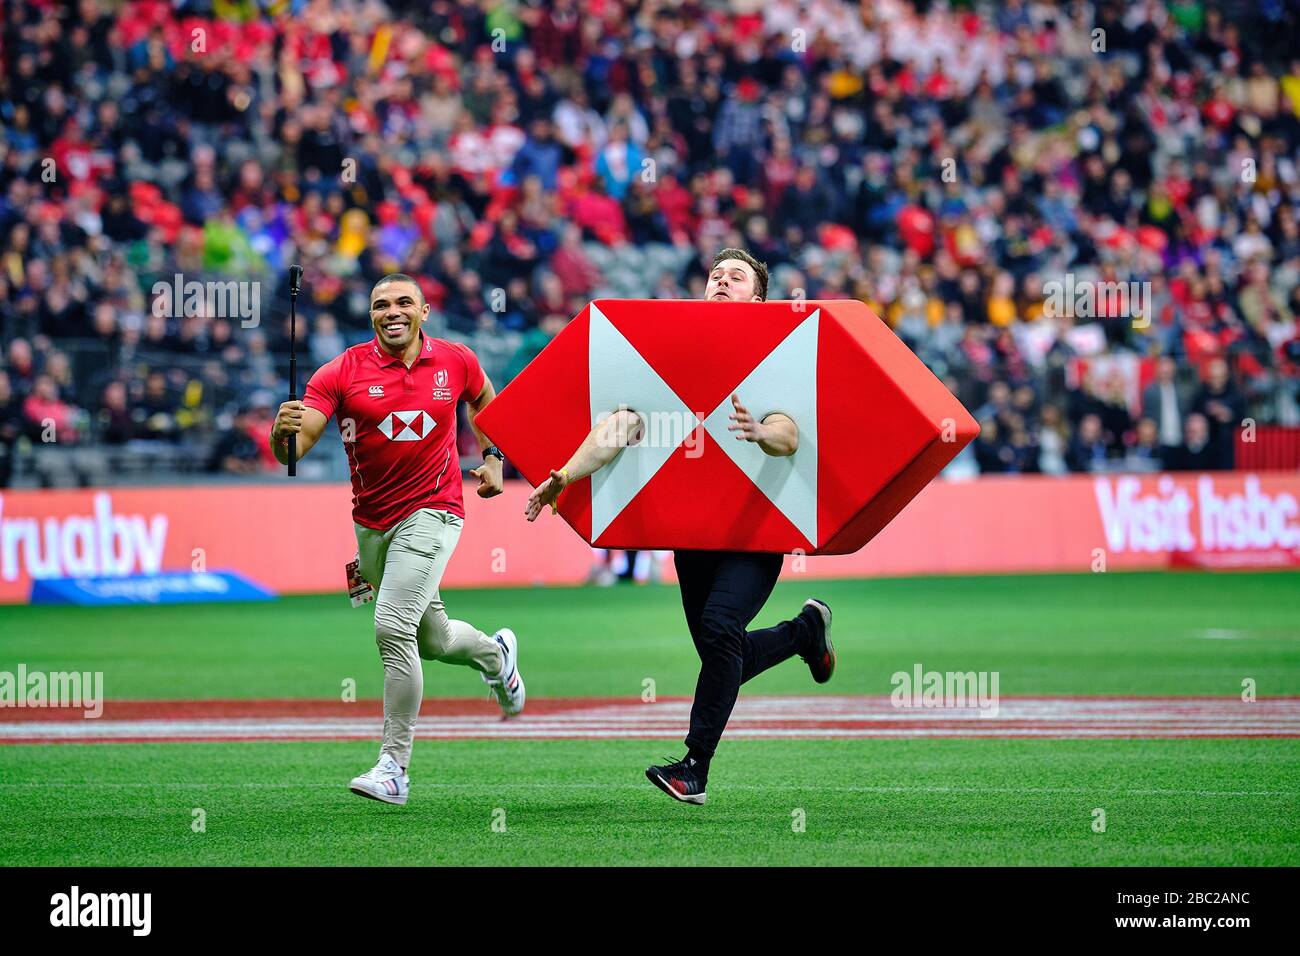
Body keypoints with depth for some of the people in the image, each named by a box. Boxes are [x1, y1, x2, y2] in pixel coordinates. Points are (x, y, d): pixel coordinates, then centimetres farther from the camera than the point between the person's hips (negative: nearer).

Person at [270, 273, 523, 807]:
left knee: (393, 627, -20)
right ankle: (494, 655, 53)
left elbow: (484, 400, 22)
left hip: (431, 515, -3)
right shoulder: (342, 373, -7)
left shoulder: (455, 362, -2)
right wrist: (284, 433, -38)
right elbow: (295, 448, -16)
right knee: (432, 640, 16)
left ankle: (394, 769, -15)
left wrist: (493, 458, 10)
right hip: (372, 525, 3)